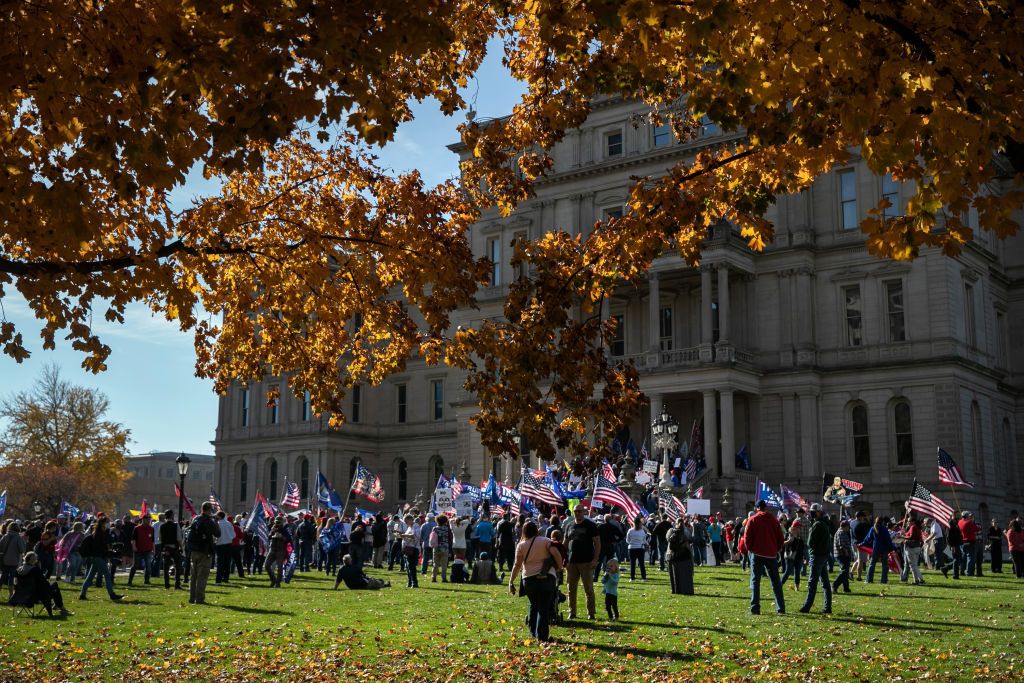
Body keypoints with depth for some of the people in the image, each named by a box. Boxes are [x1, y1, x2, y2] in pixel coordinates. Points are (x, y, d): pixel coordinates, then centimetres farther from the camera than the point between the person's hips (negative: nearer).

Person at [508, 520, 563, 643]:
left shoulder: (521, 545, 3)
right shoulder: (545, 541, 0)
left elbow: (517, 565, -1)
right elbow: (556, 554, -12)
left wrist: (511, 582, 3)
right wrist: (559, 568, 2)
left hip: (529, 579, 2)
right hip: (547, 577, -2)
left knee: (534, 605, 21)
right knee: (544, 607, 2)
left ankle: (533, 631, 24)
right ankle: (542, 636, -2)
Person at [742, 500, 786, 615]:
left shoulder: (752, 520, -1)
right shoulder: (773, 520, 6)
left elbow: (747, 537, -6)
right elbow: (780, 537, 5)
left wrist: (750, 549, 8)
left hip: (757, 554, -2)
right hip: (771, 554, 2)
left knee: (755, 580, 1)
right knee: (776, 582, 9)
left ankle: (755, 608, -7)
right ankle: (781, 608, 8)